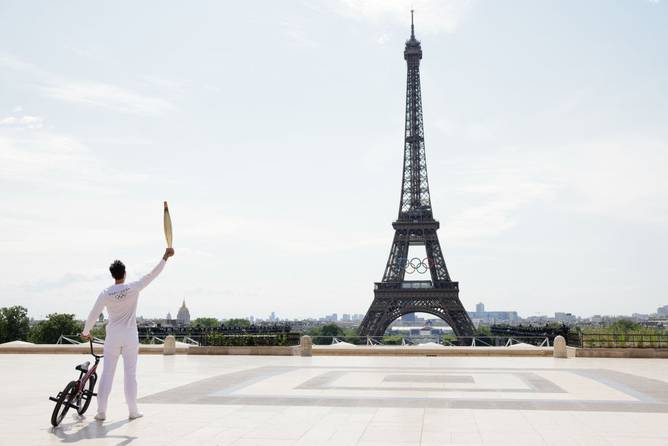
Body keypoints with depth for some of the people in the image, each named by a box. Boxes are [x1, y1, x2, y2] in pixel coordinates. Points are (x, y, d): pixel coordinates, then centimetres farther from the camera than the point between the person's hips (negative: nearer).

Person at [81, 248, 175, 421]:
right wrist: (166, 256, 5)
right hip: (130, 337, 0)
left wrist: (86, 332, 17)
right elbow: (153, 274, -2)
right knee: (130, 373, 5)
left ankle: (101, 411, 3)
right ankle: (133, 410, 10)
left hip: (112, 337, 1)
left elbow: (93, 315, 1)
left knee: (107, 373, 5)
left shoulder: (105, 294, -5)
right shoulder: (133, 288, -7)